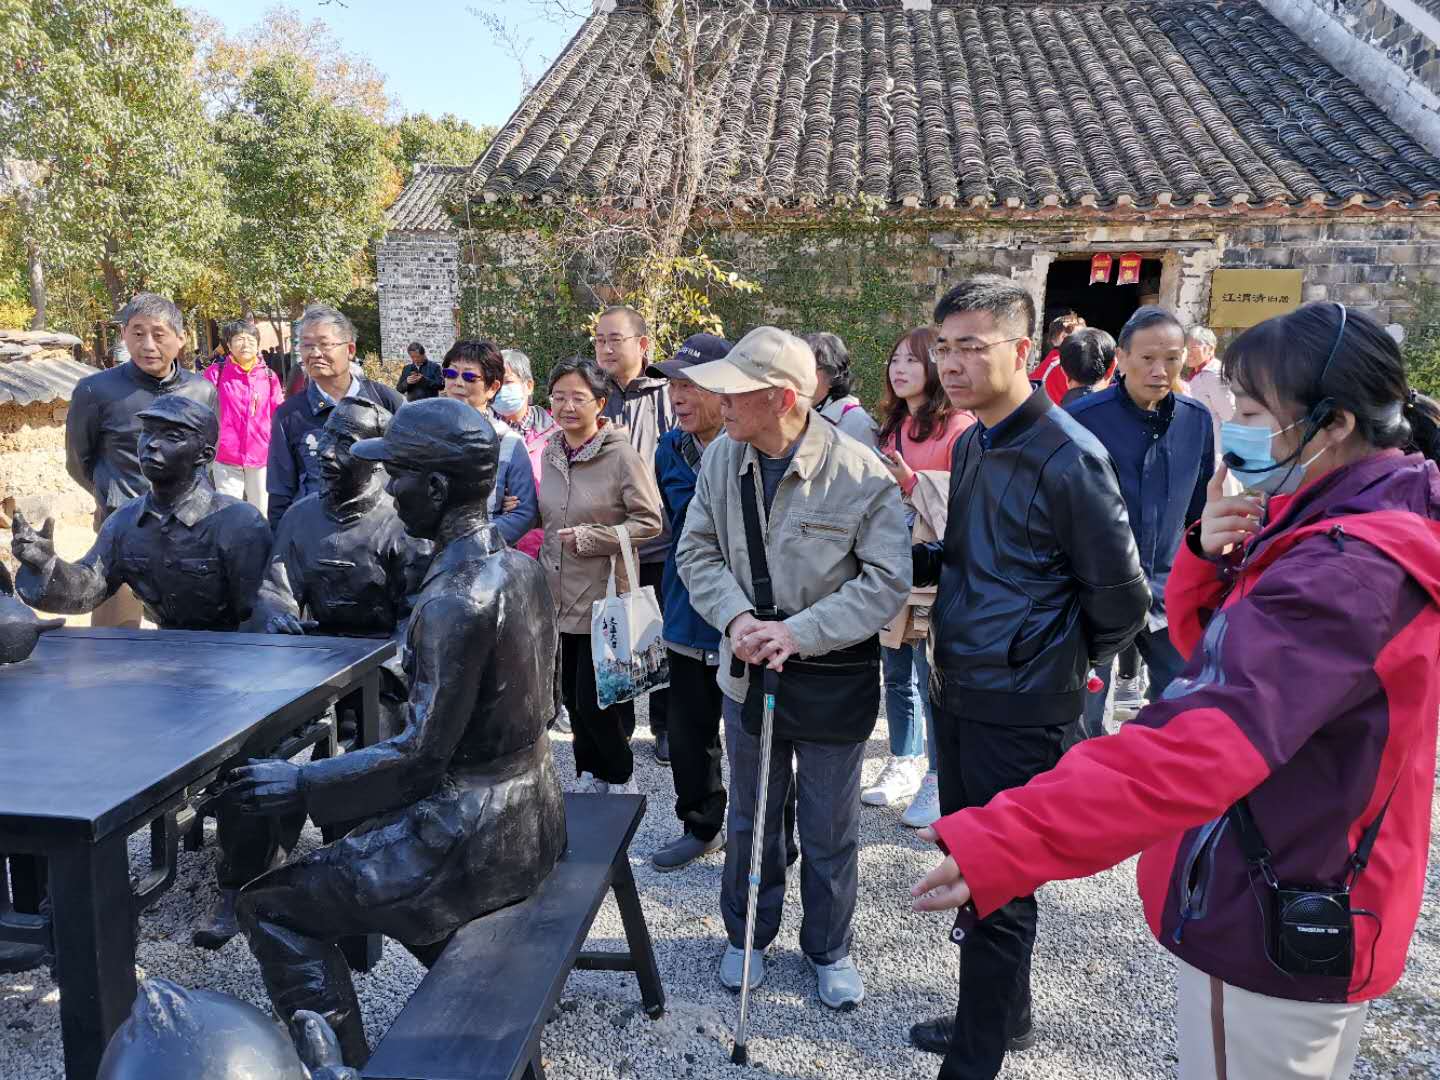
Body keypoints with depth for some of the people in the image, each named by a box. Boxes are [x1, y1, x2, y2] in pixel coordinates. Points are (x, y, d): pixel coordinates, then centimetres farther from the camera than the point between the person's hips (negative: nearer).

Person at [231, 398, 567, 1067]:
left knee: (272, 904, 3)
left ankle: (345, 1065, 10)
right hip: (531, 812, 9)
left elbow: (423, 751, -23)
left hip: (475, 835, -9)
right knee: (361, 841, 32)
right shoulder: (519, 566, 3)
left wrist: (301, 786, -14)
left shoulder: (453, 597, -23)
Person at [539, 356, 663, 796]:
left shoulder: (621, 454, -15)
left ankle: (620, 778, 23)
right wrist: (548, 561, 16)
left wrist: (590, 538, -19)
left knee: (594, 700, -2)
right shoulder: (550, 452, 6)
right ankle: (590, 773, 34)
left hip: (603, 597, -6)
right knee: (572, 695, 14)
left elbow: (649, 521, -14)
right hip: (560, 595, 6)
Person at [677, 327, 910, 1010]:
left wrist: (799, 632, -25)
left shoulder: (860, 473, -20)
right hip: (749, 669, 4)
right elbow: (697, 552, 0)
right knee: (751, 818, 21)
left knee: (830, 830, 14)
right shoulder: (722, 459, -7)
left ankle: (828, 949, 39)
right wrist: (736, 618, -17)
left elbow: (887, 581, -18)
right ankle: (747, 935, 44)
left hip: (834, 678, -3)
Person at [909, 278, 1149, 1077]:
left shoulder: (1067, 457, -18)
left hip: (1020, 710, -8)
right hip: (957, 694, 8)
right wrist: (914, 558, 4)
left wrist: (1060, 668, 0)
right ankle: (1003, 1016, 41)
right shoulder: (970, 445, 7)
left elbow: (1121, 600, -12)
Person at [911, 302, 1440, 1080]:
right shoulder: (1347, 524, 2)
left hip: (1270, 930, -9)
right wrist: (1209, 555, -12)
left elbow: (1197, 743, -43)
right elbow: (1211, 644, 9)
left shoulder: (1350, 573, -30)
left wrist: (1003, 847, -48)